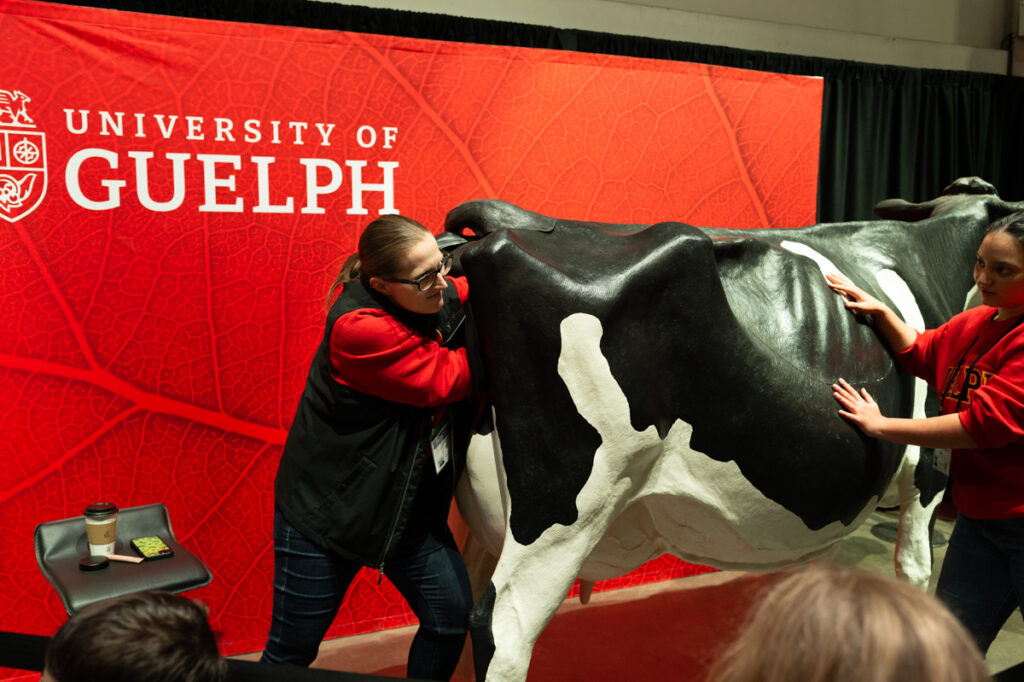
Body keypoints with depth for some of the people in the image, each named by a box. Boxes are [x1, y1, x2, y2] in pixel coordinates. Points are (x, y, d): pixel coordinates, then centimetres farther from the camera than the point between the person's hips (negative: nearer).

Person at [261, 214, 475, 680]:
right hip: (327, 508, -6)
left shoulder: (441, 300, -5)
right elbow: (445, 381, -25)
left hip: (410, 507, 7)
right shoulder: (358, 328, -27)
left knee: (452, 616, 4)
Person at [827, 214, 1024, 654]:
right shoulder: (973, 324, 7)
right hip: (978, 517, 7)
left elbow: (983, 423, -25)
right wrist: (879, 311, 8)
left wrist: (881, 426, -18)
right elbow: (920, 354, 24)